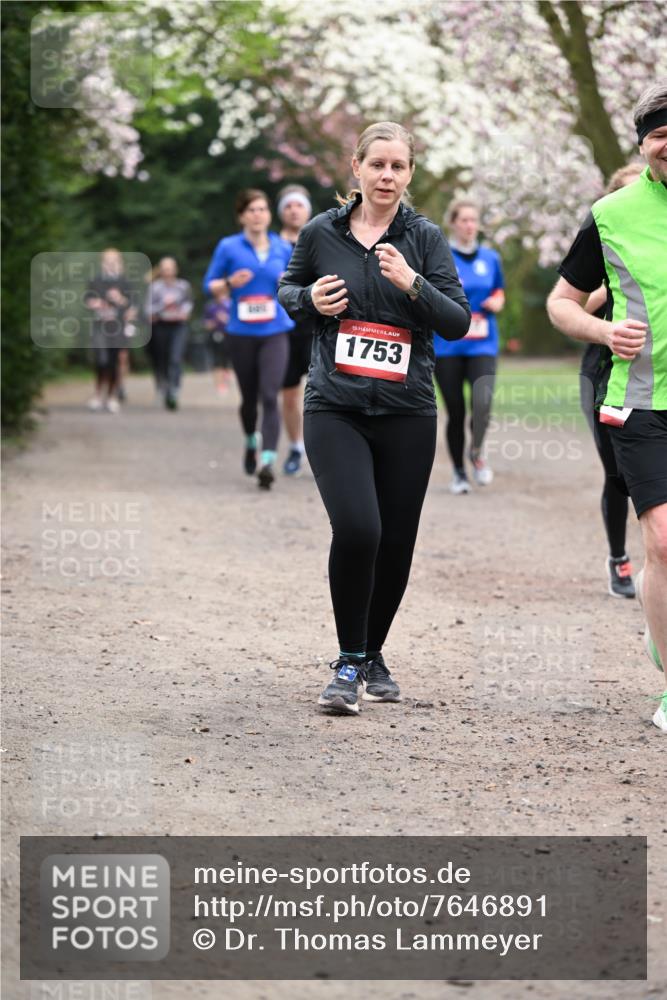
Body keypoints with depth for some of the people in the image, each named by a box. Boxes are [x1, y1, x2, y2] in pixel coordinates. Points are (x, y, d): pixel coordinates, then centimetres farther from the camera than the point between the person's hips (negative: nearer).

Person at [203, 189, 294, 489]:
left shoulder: (283, 249, 7)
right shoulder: (228, 247, 1)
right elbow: (210, 285, 5)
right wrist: (230, 283, -15)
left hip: (275, 332, 0)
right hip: (241, 334, 0)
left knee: (269, 397, -14)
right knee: (249, 397, 11)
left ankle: (268, 462, -21)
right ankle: (251, 442, 42)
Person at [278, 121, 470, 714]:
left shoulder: (425, 238, 1)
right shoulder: (321, 233, 3)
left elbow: (459, 322, -3)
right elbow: (288, 292, 20)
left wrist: (412, 284, -19)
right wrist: (311, 300, -2)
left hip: (407, 414, 2)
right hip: (335, 409, -1)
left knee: (396, 544, 6)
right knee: (356, 529, -20)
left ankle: (372, 653, 30)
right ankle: (349, 662, -4)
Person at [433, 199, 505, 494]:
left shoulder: (490, 258, 9)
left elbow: (499, 293, 21)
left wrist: (497, 302, -1)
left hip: (482, 345, 2)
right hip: (446, 345, -2)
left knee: (482, 402, -21)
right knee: (456, 411, 3)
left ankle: (476, 452, 3)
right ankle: (459, 472, 18)